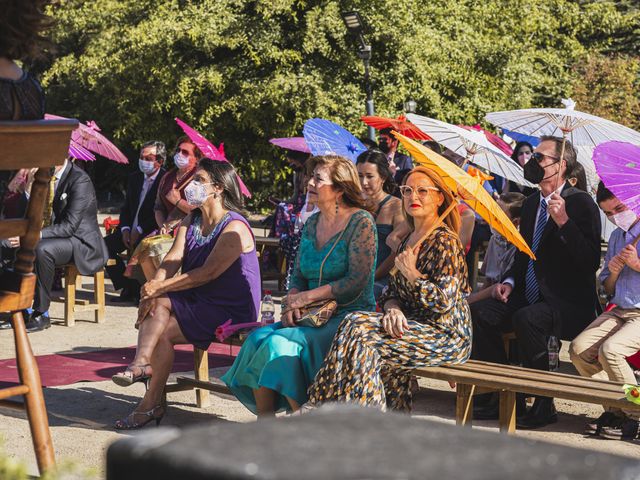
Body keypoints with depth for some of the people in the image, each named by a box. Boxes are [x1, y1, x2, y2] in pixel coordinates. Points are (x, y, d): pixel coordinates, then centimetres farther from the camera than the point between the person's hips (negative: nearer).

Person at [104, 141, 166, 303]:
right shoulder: (134, 178, 15)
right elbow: (126, 208, 16)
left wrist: (140, 230, -19)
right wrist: (125, 229, -3)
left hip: (151, 232, -7)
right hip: (131, 230, 7)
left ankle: (140, 291, -13)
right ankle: (128, 288, -3)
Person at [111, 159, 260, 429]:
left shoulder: (235, 228, -13)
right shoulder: (191, 221, 13)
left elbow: (209, 272, -23)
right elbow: (173, 259, -2)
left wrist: (161, 287, -26)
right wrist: (154, 287, -22)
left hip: (230, 311, -7)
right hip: (197, 302, 7)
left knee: (163, 331, -21)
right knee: (157, 304, -22)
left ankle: (151, 404, -12)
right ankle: (142, 361, -35)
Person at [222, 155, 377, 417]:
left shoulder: (360, 222, -7)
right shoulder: (311, 224, 14)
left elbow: (357, 281, -15)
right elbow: (298, 278, 16)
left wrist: (308, 297, -16)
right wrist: (291, 303, -6)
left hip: (350, 317, -7)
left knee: (281, 343, -27)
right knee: (259, 337, -18)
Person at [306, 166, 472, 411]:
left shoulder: (445, 242, -10)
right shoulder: (408, 240, 16)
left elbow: (443, 302, -18)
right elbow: (392, 291, 15)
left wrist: (411, 274, -10)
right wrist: (393, 309, -8)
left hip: (446, 335, -8)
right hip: (413, 326, 8)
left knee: (360, 333, -23)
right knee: (356, 324, -17)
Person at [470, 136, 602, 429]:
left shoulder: (581, 203, -10)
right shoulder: (532, 204, 14)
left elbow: (591, 262, -20)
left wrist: (563, 221, -28)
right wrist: (510, 282, 5)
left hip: (569, 303, -8)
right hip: (530, 296, 8)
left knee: (526, 319, -35)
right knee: (480, 313, -12)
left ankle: (544, 406, -19)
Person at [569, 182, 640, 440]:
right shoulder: (616, 237, 18)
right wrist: (613, 272, -1)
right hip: (619, 311, 7)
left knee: (610, 350, -29)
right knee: (579, 349, -14)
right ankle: (615, 410, -1)